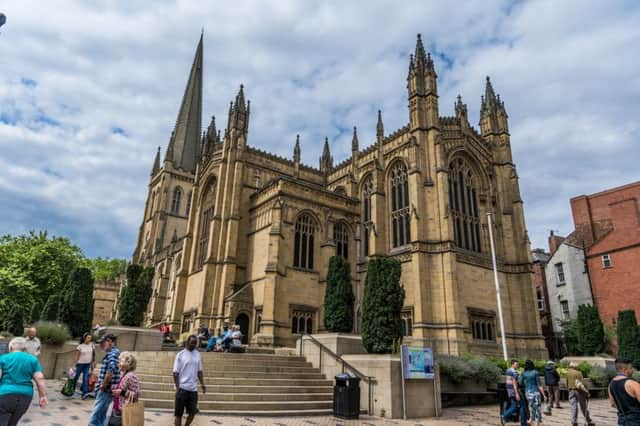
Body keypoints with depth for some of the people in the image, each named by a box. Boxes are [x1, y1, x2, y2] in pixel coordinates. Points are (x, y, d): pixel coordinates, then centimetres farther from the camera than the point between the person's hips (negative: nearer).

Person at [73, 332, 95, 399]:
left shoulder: (91, 345, 0)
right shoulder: (80, 346, -8)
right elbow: (77, 356, -4)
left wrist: (93, 362, 7)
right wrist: (75, 364, -7)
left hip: (87, 364, 2)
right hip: (80, 363, -1)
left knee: (86, 378, -8)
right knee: (76, 377, 12)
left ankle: (85, 393, -12)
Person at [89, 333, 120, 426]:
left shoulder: (112, 353, -16)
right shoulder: (111, 353, 16)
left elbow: (111, 370, -32)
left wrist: (103, 386, -21)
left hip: (105, 391, -10)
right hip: (105, 391, 10)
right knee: (101, 418, 18)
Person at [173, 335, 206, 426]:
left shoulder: (198, 354, 7)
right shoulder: (180, 354, -7)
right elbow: (175, 373, -8)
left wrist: (203, 385, 6)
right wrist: (177, 388, -14)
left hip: (193, 389, 4)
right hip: (182, 388, -4)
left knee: (193, 412, 9)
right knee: (179, 413, 5)